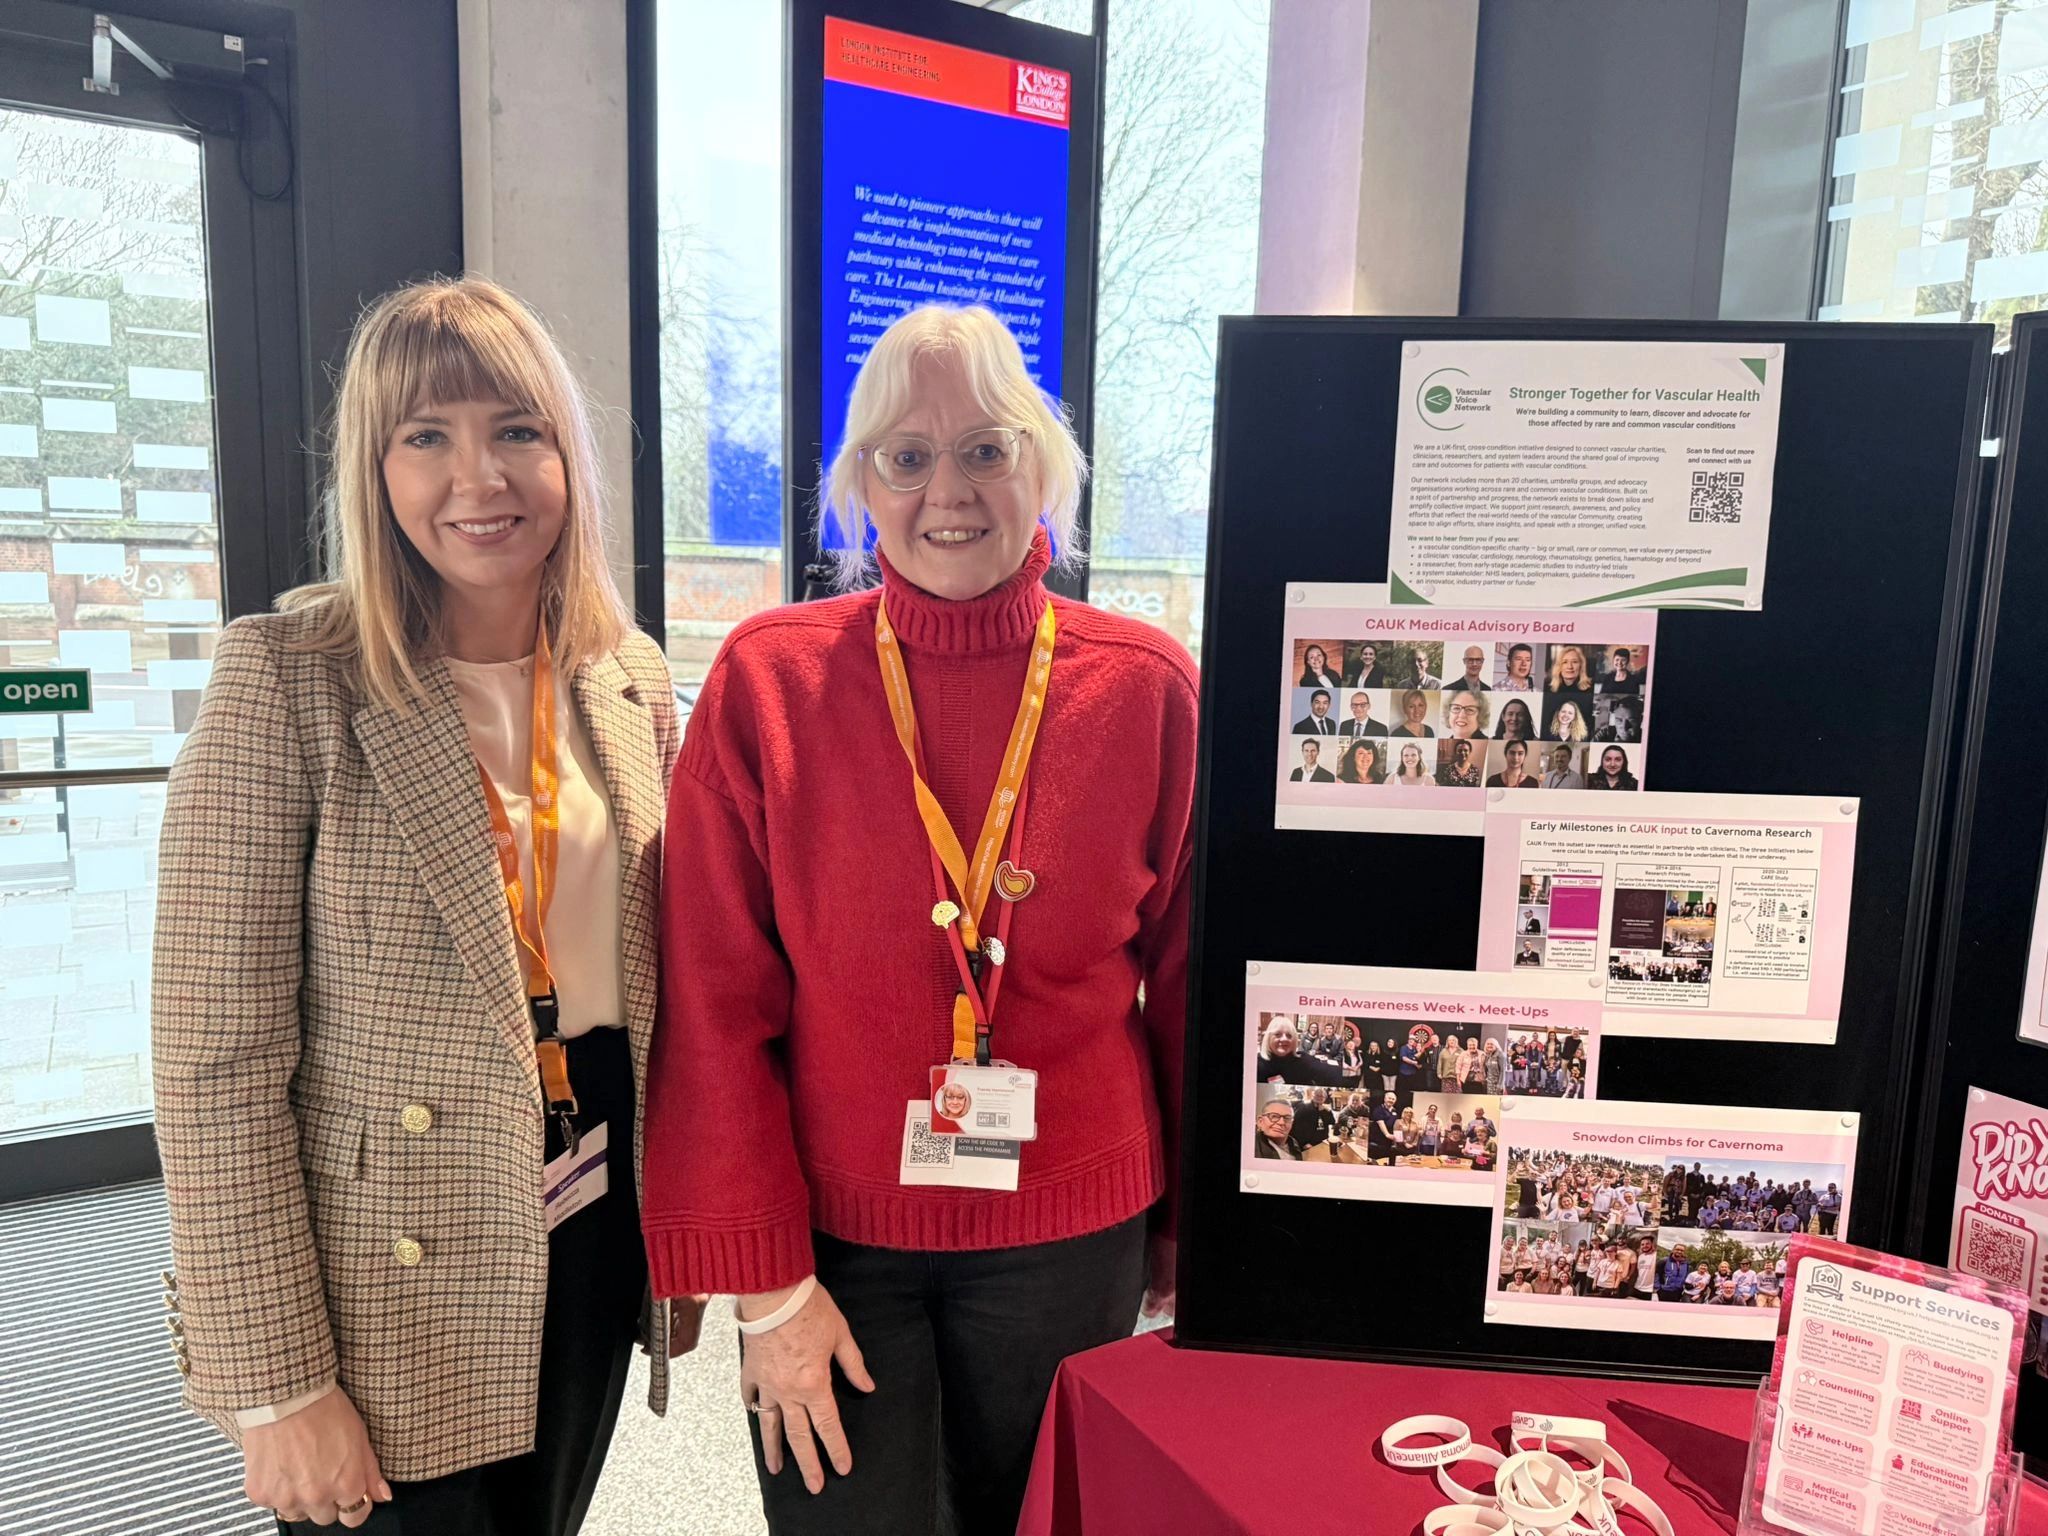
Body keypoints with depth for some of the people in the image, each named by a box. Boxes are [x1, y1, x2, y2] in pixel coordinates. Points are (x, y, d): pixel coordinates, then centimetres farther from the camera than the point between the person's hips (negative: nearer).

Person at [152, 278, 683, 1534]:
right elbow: (218, 1061, -15)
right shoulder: (288, 681, -15)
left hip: (598, 1235, 5)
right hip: (386, 1286, -4)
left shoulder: (631, 679, 0)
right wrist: (276, 1382, -12)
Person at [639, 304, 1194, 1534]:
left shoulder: (1150, 689, -7)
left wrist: (1192, 1241, 6)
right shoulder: (769, 681, -10)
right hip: (832, 1240, -1)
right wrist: (765, 1281, -7)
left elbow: (1190, 986, 0)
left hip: (1071, 1241, 2)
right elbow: (716, 1006, -7)